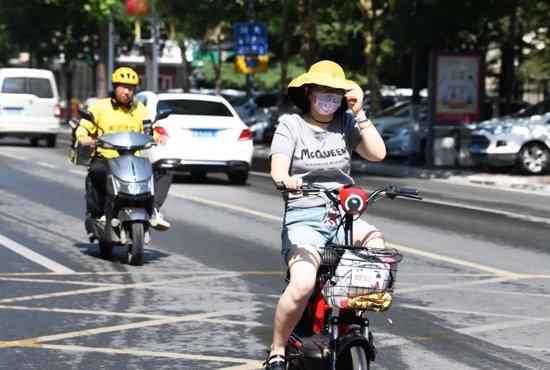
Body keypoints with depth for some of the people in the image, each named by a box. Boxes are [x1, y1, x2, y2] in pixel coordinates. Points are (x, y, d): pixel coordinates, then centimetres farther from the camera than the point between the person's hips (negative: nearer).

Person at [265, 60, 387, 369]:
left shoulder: (346, 123, 11)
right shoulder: (291, 125, 3)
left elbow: (378, 153, -3)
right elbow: (277, 169, -11)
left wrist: (359, 113, -5)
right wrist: (286, 180, -34)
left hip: (344, 215, 3)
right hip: (304, 218, -3)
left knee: (377, 243, -29)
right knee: (302, 284, -29)